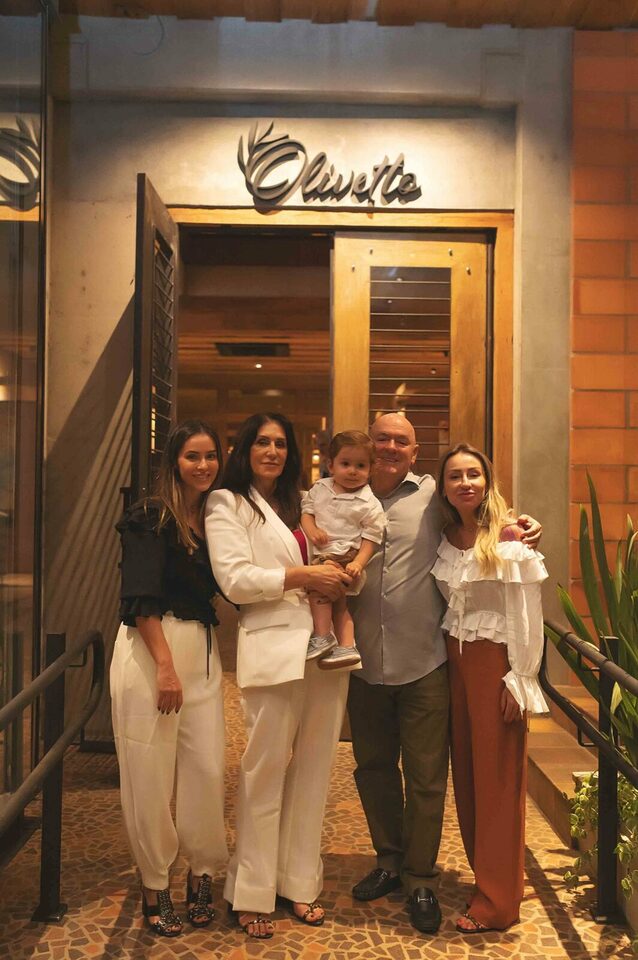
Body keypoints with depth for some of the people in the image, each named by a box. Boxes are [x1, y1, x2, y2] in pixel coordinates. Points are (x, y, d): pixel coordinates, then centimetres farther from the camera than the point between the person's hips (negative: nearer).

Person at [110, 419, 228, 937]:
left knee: (207, 767, 3)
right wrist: (166, 665, -17)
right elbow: (142, 597, -11)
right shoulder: (150, 515, -4)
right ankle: (154, 885, 20)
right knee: (151, 771, 2)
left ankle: (201, 874, 24)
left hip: (202, 650, 5)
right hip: (150, 648, -5)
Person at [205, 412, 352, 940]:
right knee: (266, 770, -2)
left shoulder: (300, 504, 21)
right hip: (272, 648, -6)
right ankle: (252, 895, 13)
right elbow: (235, 579, -10)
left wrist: (338, 576, 9)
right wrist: (304, 575, -11)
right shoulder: (228, 505, 2)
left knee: (313, 769, 10)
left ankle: (299, 882, 23)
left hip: (325, 646, 6)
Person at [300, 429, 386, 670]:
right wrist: (311, 529, -13)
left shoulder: (369, 503, -7)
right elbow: (307, 510, 8)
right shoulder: (320, 488, 7)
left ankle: (322, 637, -14)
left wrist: (359, 563, -19)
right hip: (320, 552, 7)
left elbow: (371, 538, -7)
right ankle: (347, 647, 21)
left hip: (345, 556, -7)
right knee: (337, 602, 12)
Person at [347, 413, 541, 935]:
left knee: (425, 776, 7)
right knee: (373, 767, 18)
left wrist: (519, 526, -10)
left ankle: (421, 881, 26)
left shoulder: (431, 495, -1)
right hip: (365, 663, 3)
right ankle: (390, 861, 39)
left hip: (424, 662, -3)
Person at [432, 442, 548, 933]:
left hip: (495, 661, -6)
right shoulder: (445, 538, 5)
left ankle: (498, 900, 17)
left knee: (498, 777, 3)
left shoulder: (509, 539, -10)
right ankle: (487, 873, 32)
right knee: (466, 770, 14)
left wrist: (518, 680, -13)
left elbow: (527, 615, -11)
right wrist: (449, 654, 0)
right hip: (454, 659, 6)